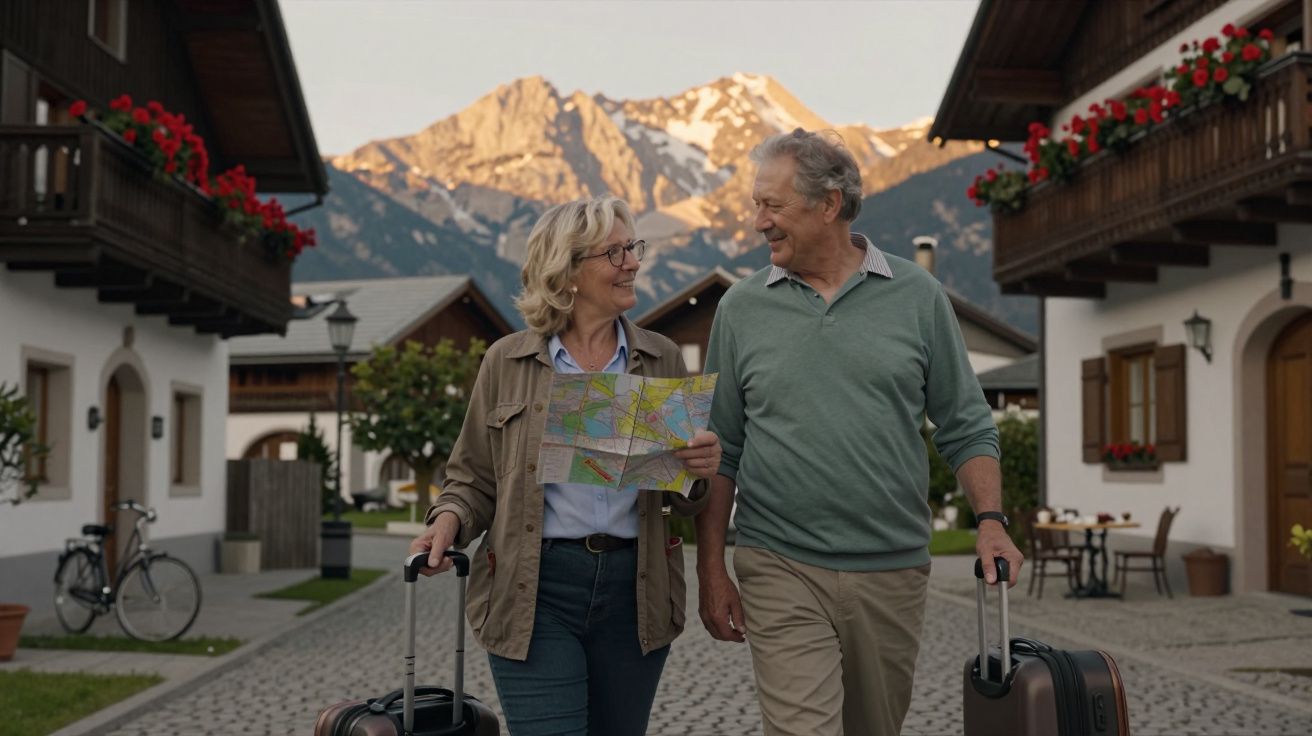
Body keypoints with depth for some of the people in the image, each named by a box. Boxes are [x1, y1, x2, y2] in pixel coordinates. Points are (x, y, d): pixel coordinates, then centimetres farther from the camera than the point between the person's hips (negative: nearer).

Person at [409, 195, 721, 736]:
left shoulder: (661, 359, 7)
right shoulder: (507, 362, 2)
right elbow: (474, 477, 9)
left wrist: (701, 471, -10)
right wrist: (450, 520, -11)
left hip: (632, 590, 3)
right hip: (535, 590, -2)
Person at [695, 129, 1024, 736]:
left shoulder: (918, 297, 3)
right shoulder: (742, 308, 3)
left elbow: (965, 429, 6)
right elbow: (720, 452, 6)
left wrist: (990, 520, -9)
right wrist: (710, 570, 2)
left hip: (893, 572, 2)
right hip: (781, 572, -1)